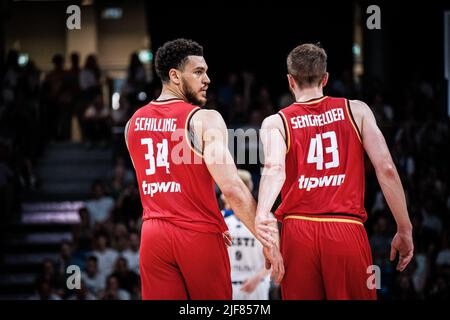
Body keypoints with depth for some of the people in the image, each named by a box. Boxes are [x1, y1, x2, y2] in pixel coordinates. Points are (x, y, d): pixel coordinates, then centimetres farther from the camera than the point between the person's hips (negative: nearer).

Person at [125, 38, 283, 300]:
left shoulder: (134, 123, 9)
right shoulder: (204, 120, -11)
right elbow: (232, 188, -19)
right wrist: (267, 241, -13)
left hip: (153, 236, 5)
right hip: (199, 238, -4)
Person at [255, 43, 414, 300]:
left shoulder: (276, 123, 9)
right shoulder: (356, 111, 10)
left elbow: (275, 169, -13)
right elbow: (386, 168, 1)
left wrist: (261, 220, -28)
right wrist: (405, 230, 5)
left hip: (298, 232, 1)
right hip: (348, 231, -1)